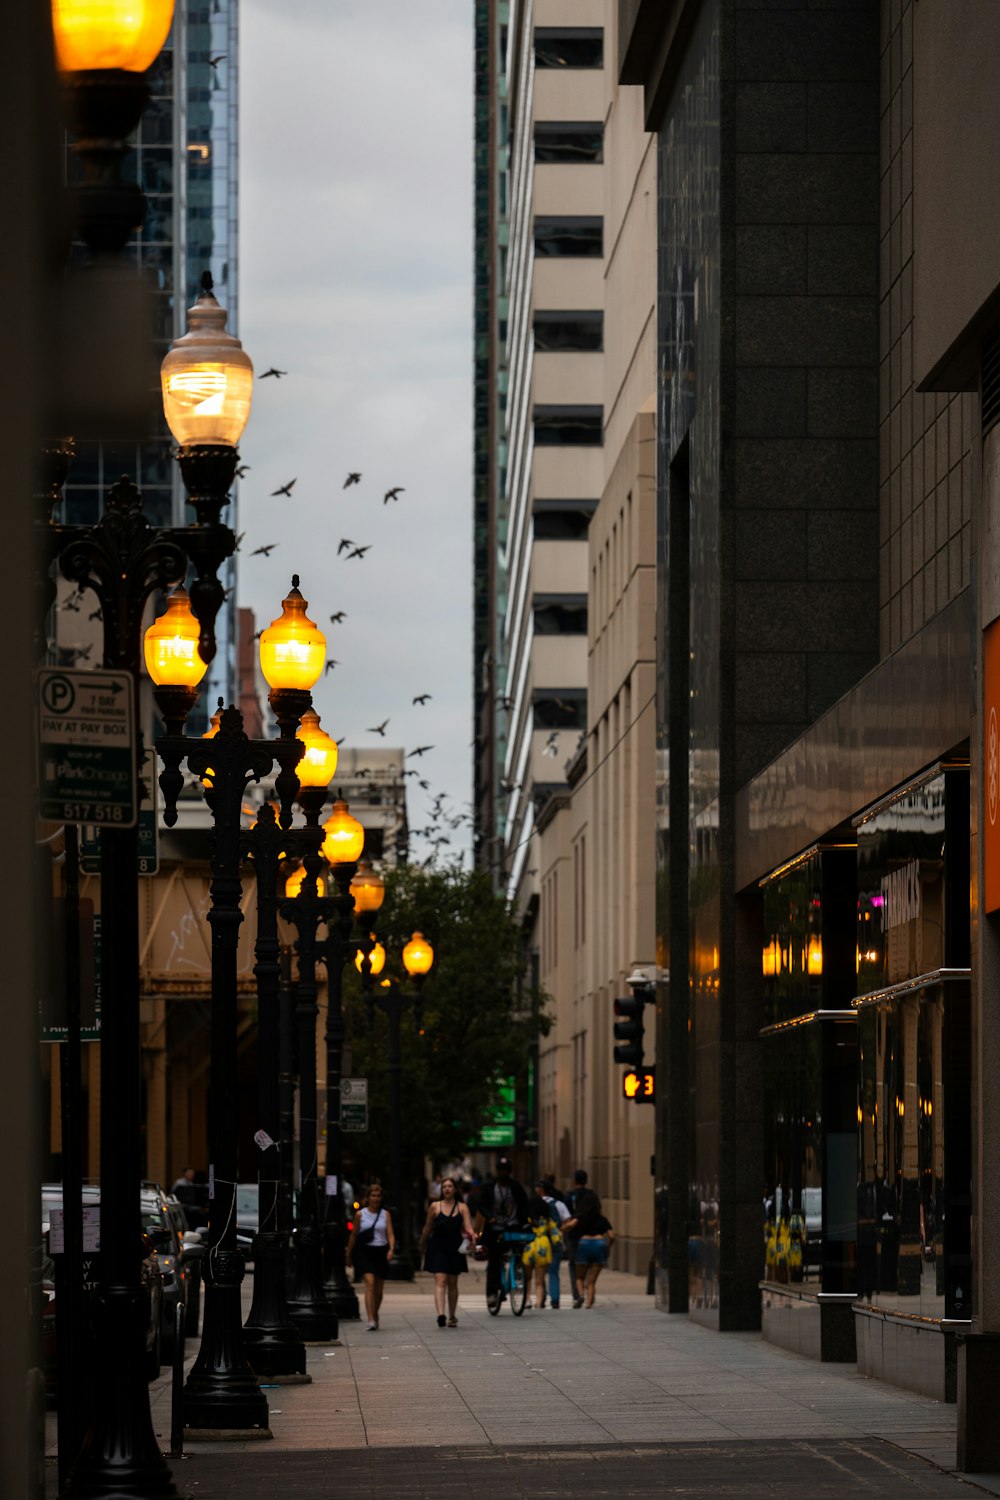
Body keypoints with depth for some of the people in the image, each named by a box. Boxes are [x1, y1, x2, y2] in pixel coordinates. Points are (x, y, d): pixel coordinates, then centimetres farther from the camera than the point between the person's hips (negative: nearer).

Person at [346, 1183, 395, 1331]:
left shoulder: (385, 1214, 6)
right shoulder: (360, 1215, 3)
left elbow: (390, 1234, -1)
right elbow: (353, 1235, 11)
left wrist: (391, 1249, -18)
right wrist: (349, 1253, 14)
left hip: (381, 1252, 3)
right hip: (364, 1251, -2)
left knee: (379, 1289, 10)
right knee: (370, 1282, -19)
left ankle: (375, 1315, 35)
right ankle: (371, 1320, -25)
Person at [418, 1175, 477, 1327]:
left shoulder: (462, 1208, 3)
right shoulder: (435, 1207, 1)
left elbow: (468, 1227, -5)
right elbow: (427, 1228, 10)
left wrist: (471, 1234, -26)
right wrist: (422, 1245, 17)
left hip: (454, 1248, 2)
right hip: (438, 1248, -2)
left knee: (452, 1284, 12)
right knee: (440, 1281, -15)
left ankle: (452, 1317, 25)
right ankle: (440, 1315, -28)